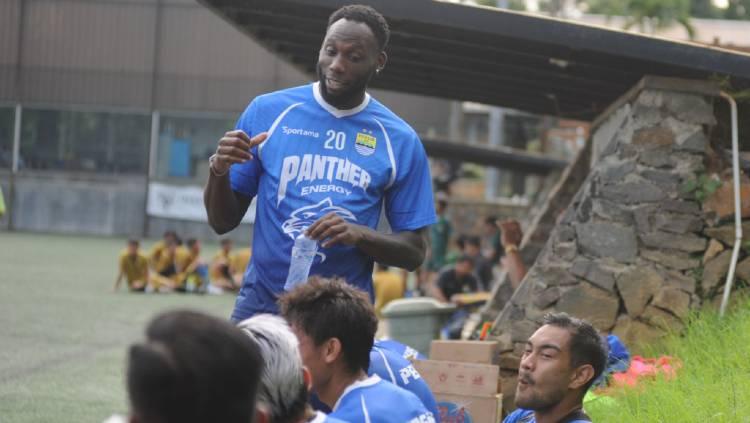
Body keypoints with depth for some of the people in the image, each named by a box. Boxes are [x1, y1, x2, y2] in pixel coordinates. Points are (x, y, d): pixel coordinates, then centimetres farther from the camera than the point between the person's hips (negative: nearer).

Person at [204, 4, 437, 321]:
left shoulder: (400, 141, 1)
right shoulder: (267, 111, 1)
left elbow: (414, 251, 3)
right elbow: (223, 222, 5)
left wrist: (360, 234, -15)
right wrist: (219, 171, -15)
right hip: (261, 304, 0)